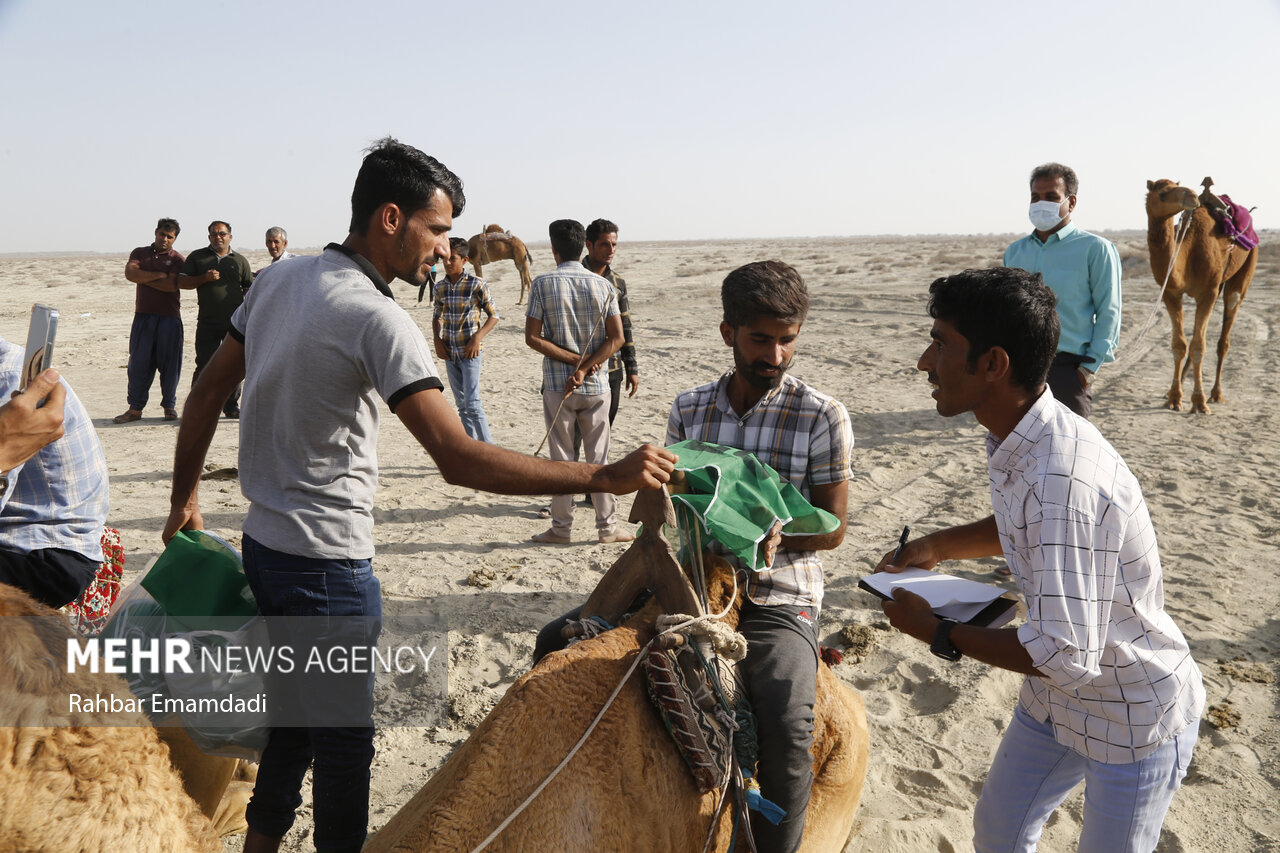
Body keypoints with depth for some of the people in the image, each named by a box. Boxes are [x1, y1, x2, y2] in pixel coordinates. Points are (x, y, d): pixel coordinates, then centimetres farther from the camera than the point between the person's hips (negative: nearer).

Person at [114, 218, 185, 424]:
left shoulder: (177, 260, 6)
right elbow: (130, 273, -4)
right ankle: (135, 408, 5)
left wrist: (143, 278, -3)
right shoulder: (140, 253, 14)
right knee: (139, 362, 0)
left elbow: (172, 285, -10)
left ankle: (169, 406, 14)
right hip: (143, 316, 2)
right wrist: (158, 275, -7)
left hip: (169, 317, -2)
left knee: (169, 363, 1)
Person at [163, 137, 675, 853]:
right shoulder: (376, 317, -22)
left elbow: (206, 395, 12)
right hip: (328, 562, -9)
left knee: (296, 713, 24)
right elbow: (458, 458, -31)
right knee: (345, 738, 7)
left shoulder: (280, 278, 4)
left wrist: (185, 500, 24)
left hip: (266, 545, 9)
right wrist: (605, 476, -32)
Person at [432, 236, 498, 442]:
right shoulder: (440, 288, 5)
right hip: (449, 353, 5)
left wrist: (477, 338, -17)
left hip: (469, 353, -5)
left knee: (472, 403, -11)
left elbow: (493, 315, -5)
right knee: (462, 405, 10)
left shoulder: (476, 284, -9)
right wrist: (437, 340, 2)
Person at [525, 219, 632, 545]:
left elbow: (533, 338, -9)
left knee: (561, 459, 6)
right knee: (598, 458, 9)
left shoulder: (542, 284, -5)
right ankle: (607, 527, 14)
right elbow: (616, 337, -5)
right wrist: (584, 367, -9)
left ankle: (561, 528, 14)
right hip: (596, 386, 2)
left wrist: (575, 359, -7)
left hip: (556, 384, -2)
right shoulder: (603, 285, 1)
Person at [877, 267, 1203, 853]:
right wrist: (936, 547, 0)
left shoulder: (1064, 480, -37)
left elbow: (1065, 657, -36)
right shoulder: (1018, 439, -6)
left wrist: (937, 634, -24)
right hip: (1058, 701, 9)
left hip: (1136, 718, -8)